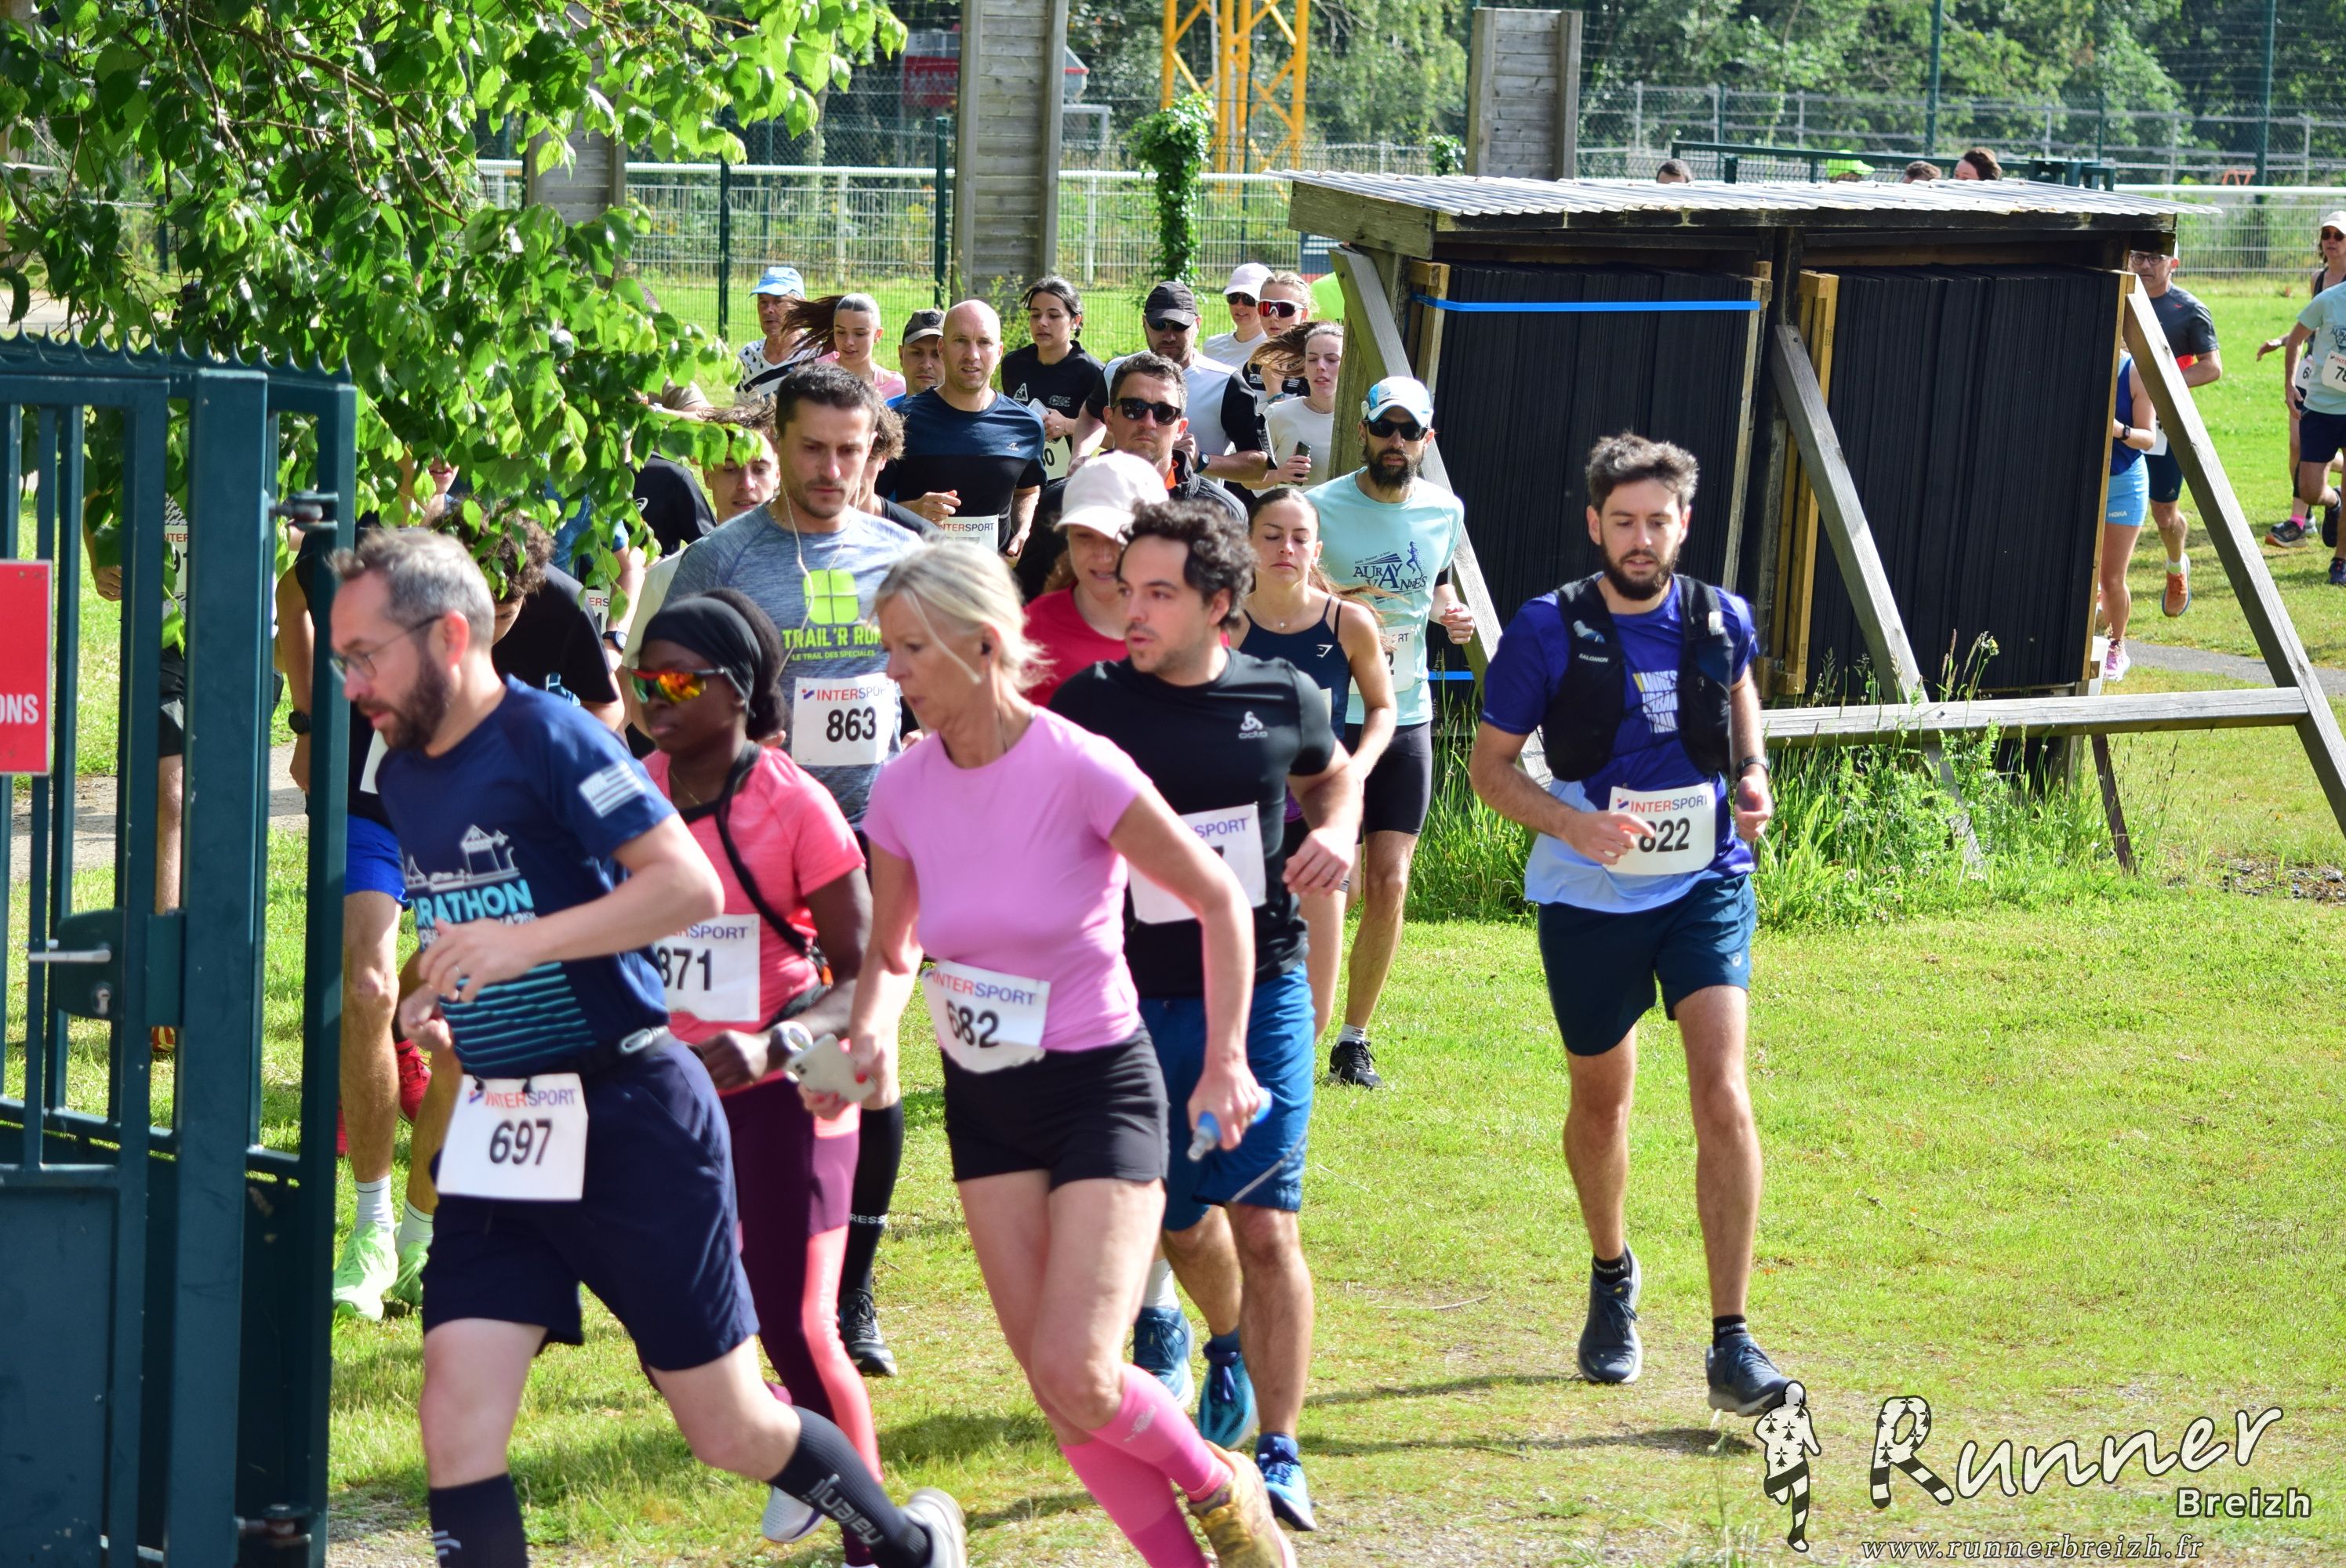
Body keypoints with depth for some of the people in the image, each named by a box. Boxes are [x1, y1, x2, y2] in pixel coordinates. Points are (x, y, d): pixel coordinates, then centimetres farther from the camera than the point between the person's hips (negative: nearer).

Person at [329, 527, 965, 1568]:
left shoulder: (547, 738, -15)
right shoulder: (403, 774, 9)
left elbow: (690, 885, -24)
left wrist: (526, 943, -31)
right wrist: (432, 1006, 9)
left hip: (631, 1120, -7)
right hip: (497, 1133, 7)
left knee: (728, 1430, 4)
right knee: (455, 1421, -8)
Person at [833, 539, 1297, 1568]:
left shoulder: (1079, 769, -20)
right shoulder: (903, 792, -5)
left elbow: (1218, 902, -9)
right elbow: (891, 953, 10)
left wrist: (1225, 1062, -10)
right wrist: (874, 1029, -12)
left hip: (1098, 1089, -5)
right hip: (983, 1103, 5)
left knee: (1077, 1378, -15)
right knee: (1056, 1392, 3)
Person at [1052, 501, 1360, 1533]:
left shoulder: (1283, 699, -3)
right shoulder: (1092, 704, -6)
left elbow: (1333, 777, 18)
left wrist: (1337, 833, -3)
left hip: (1263, 993, -1)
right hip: (1142, 1004, 1)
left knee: (1265, 1226, -9)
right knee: (1182, 1222, 13)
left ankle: (1280, 1455, -1)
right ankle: (1231, 1347, 46)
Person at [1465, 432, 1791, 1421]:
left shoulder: (1720, 620, -1)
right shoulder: (1548, 631, -9)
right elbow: (1490, 764, -3)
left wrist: (1751, 775, 0)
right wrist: (1572, 823, -21)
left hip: (1706, 886, 0)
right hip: (1589, 898, 0)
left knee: (1722, 1092, -16)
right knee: (1601, 1099, 16)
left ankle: (1731, 1342, -15)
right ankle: (1612, 1277, 45)